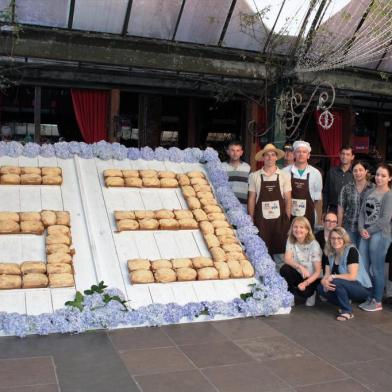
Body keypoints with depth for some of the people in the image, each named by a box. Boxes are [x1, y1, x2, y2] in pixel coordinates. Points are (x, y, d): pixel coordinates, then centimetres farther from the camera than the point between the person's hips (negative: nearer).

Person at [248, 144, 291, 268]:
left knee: (280, 251, 3)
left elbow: (288, 200, 6)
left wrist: (287, 220, 0)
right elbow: (251, 199, 6)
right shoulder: (255, 176, 3)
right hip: (261, 219, 0)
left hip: (279, 218, 0)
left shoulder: (284, 176, 4)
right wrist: (251, 220, 2)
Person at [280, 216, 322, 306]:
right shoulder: (290, 241, -6)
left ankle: (310, 293, 6)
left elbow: (318, 271, -17)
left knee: (303, 291, -33)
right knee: (284, 269, -27)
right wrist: (300, 267, -38)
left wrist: (305, 283, -30)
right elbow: (287, 259, -19)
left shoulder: (314, 244, -17)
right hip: (298, 275, 3)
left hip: (311, 278, -3)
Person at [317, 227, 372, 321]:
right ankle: (345, 303, 7)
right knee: (320, 288, -11)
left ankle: (347, 311, -12)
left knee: (336, 282, -31)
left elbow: (352, 276, -26)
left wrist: (333, 276, -19)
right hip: (346, 287, 7)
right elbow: (327, 275, -1)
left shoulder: (351, 251, -20)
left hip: (362, 288, -7)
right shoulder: (330, 253, 1)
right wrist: (324, 282, -23)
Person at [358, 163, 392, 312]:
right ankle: (369, 298, 22)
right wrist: (361, 229, -5)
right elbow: (362, 212, 10)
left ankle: (377, 302, 11)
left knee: (376, 269, -1)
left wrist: (369, 231, -10)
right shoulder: (369, 193, 14)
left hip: (380, 235, -6)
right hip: (366, 234, 6)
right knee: (363, 268, 9)